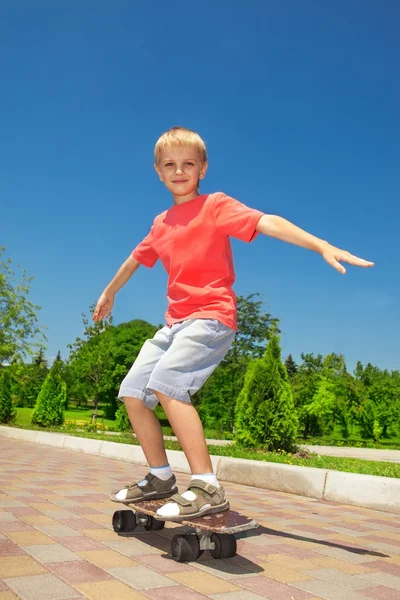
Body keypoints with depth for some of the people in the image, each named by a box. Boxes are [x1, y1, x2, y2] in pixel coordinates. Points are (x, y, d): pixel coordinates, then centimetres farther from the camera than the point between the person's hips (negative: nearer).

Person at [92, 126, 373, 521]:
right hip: (175, 321, 8)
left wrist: (322, 246, -29)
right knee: (132, 392, 3)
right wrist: (109, 292, 48)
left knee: (165, 384, -28)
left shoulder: (216, 206, -1)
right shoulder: (161, 224, 18)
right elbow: (136, 259, 34)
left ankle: (207, 488, -24)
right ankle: (160, 478, 17)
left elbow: (266, 222, -16)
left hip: (211, 317, -8)